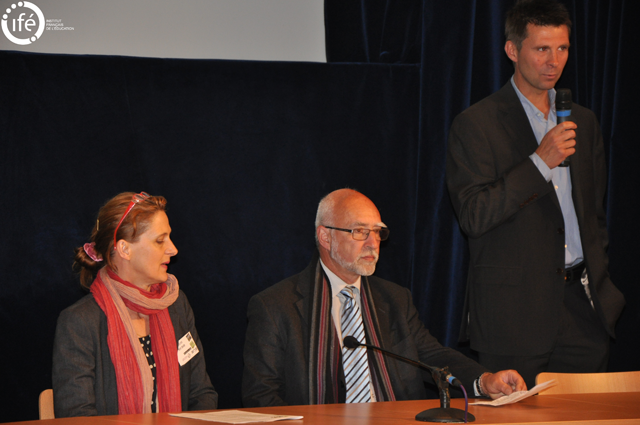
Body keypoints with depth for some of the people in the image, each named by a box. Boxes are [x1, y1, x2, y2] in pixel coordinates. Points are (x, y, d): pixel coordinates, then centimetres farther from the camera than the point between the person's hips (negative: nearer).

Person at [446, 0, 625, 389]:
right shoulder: (476, 124, -4)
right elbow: (473, 217, -13)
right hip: (515, 310, -5)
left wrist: (598, 277, 14)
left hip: (583, 307, 5)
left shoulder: (583, 122, 15)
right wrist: (540, 161, -17)